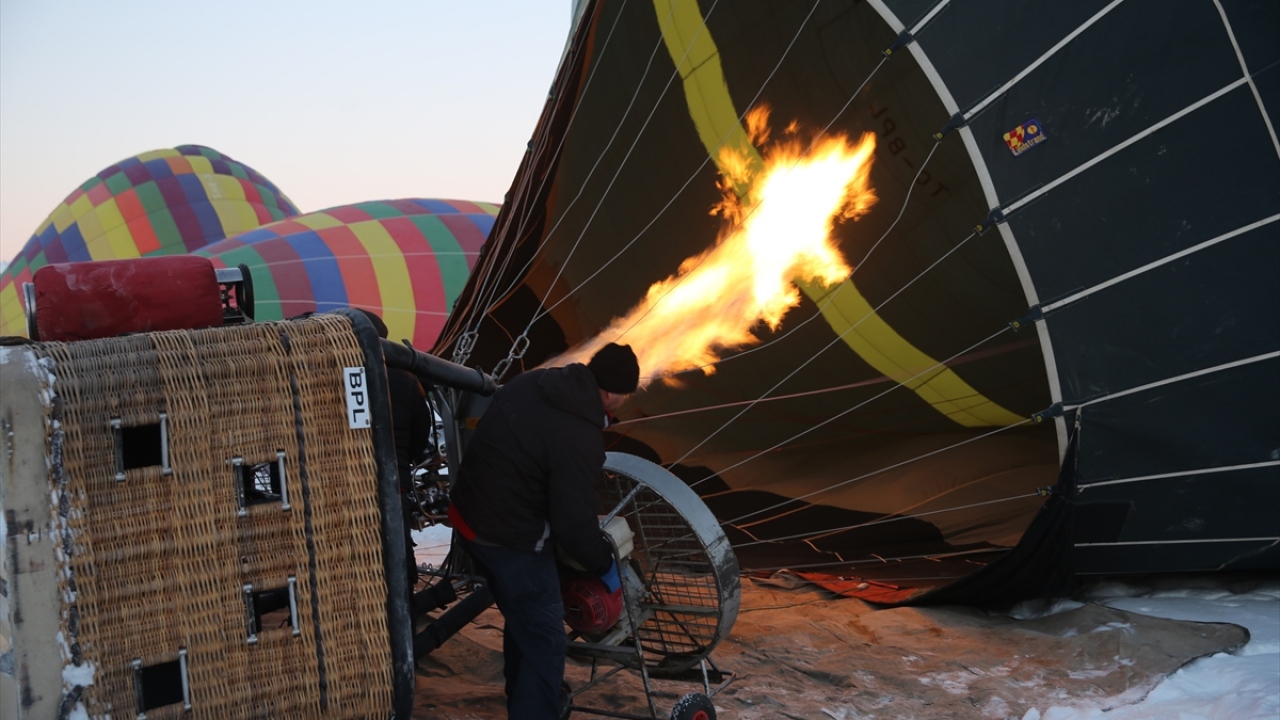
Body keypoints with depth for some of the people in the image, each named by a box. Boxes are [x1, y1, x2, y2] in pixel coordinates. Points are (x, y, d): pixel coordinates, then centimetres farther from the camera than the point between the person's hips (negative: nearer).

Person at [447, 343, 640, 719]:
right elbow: (574, 525, -23)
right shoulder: (581, 439, -25)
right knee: (544, 642, 5)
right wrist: (605, 564, -4)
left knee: (524, 620, 27)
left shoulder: (531, 382, 0)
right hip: (510, 539, -9)